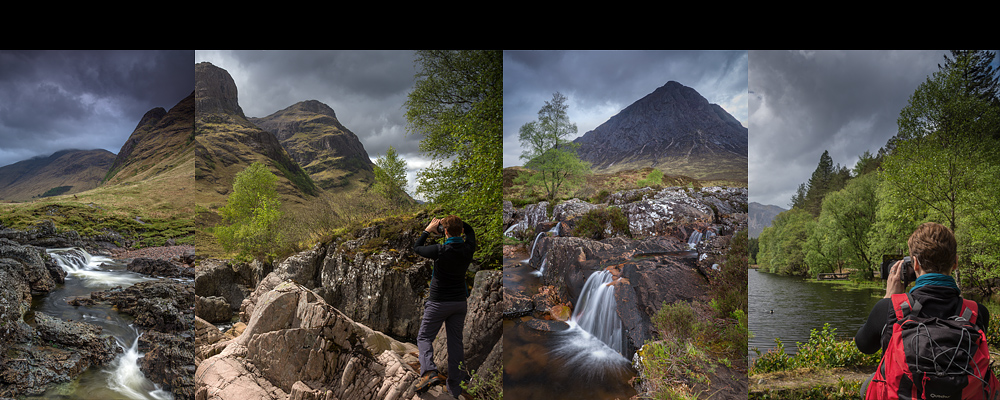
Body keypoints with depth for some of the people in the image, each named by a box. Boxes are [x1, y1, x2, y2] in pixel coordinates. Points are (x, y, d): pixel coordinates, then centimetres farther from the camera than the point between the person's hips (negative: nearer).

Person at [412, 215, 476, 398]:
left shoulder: (441, 251, -19)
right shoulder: (468, 249, -6)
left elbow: (416, 247, -1)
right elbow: (470, 231, 18)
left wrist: (428, 230, 9)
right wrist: (455, 221, 16)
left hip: (439, 302, -5)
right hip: (460, 302, 5)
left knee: (424, 337, 8)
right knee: (456, 343, 10)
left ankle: (429, 372, -16)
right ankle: (455, 387, 12)